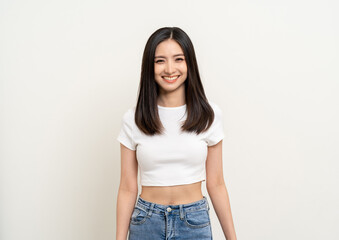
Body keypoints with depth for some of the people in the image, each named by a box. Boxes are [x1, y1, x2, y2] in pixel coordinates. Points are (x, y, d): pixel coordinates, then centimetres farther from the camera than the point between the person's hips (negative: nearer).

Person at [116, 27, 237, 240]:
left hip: (195, 223, 0)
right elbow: (128, 188, -2)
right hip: (145, 222, 0)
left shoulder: (209, 114, -4)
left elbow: (216, 184, 0)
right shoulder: (133, 119, -4)